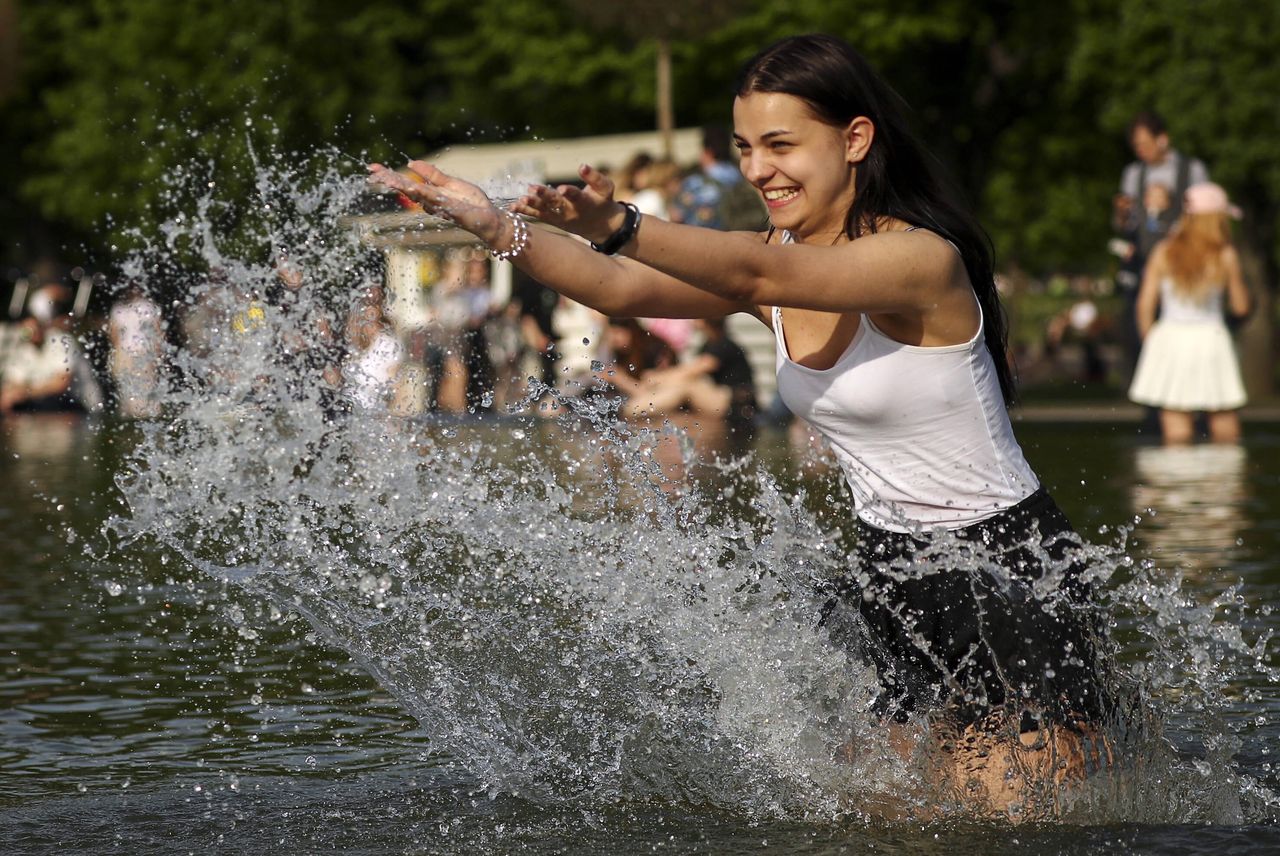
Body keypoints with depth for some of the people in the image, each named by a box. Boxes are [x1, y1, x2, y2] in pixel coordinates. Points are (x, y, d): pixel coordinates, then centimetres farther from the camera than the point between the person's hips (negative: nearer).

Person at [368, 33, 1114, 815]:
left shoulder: (920, 258, -22)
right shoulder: (779, 255, 1)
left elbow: (760, 277, -38)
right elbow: (622, 289, -12)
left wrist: (620, 228, -52)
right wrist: (498, 227, -29)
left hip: (1010, 574, -7)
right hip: (891, 572, 7)